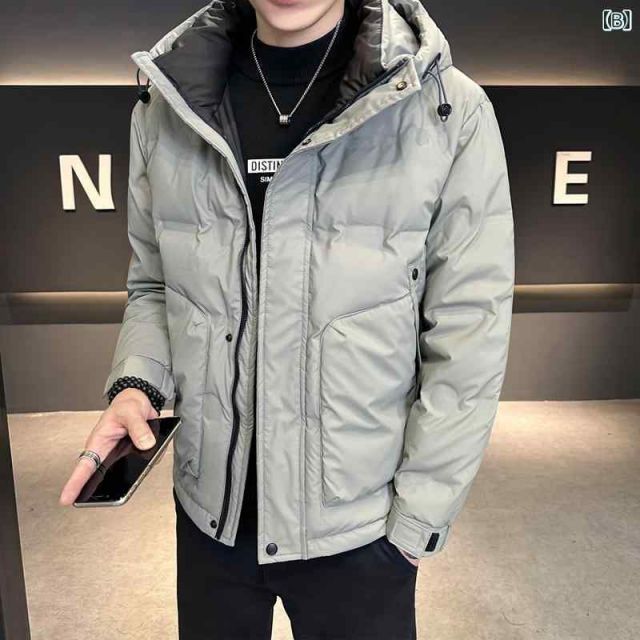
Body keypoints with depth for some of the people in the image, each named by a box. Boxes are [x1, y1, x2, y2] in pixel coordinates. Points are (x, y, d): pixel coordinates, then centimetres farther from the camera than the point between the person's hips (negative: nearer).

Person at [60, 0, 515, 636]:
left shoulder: (451, 112, -14)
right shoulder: (164, 106, -3)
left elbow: (468, 342, -11)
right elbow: (152, 284, 8)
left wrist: (418, 521, -7)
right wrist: (135, 383, -11)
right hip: (209, 511, 4)